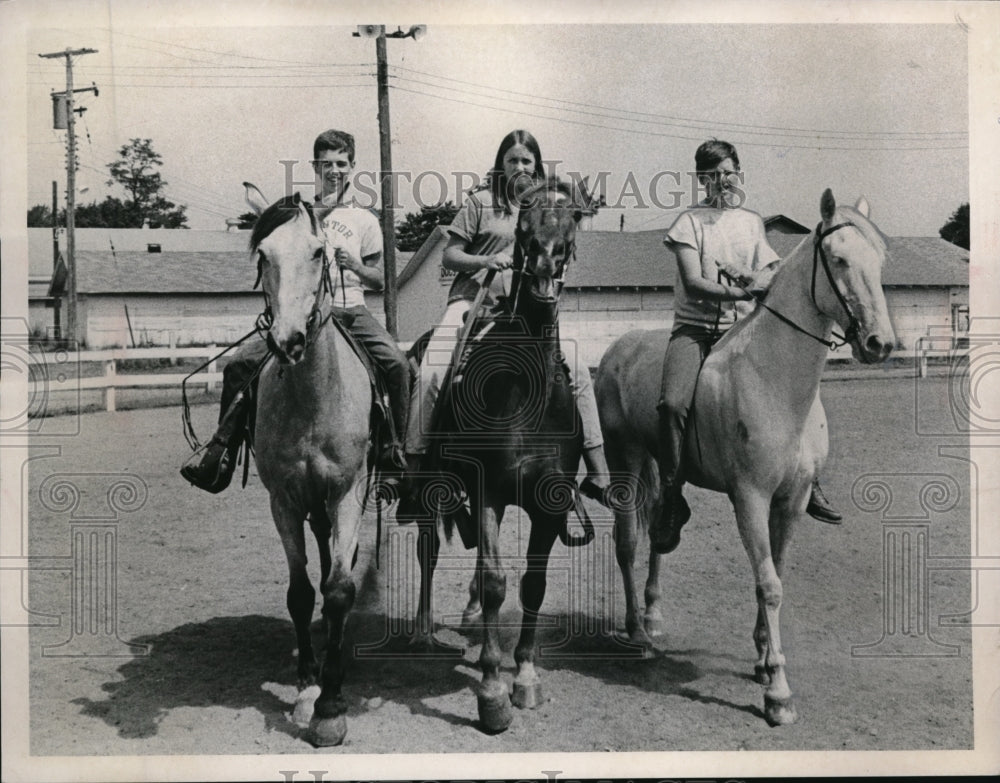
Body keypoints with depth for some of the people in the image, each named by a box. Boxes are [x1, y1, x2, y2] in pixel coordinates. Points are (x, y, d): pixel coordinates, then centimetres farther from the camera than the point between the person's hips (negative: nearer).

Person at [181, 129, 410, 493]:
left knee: (396, 363, -27)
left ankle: (397, 449, -15)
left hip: (350, 310, -1)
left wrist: (356, 265, -10)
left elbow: (379, 282, 12)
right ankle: (221, 451, -7)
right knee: (239, 364, -16)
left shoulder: (365, 220, 11)